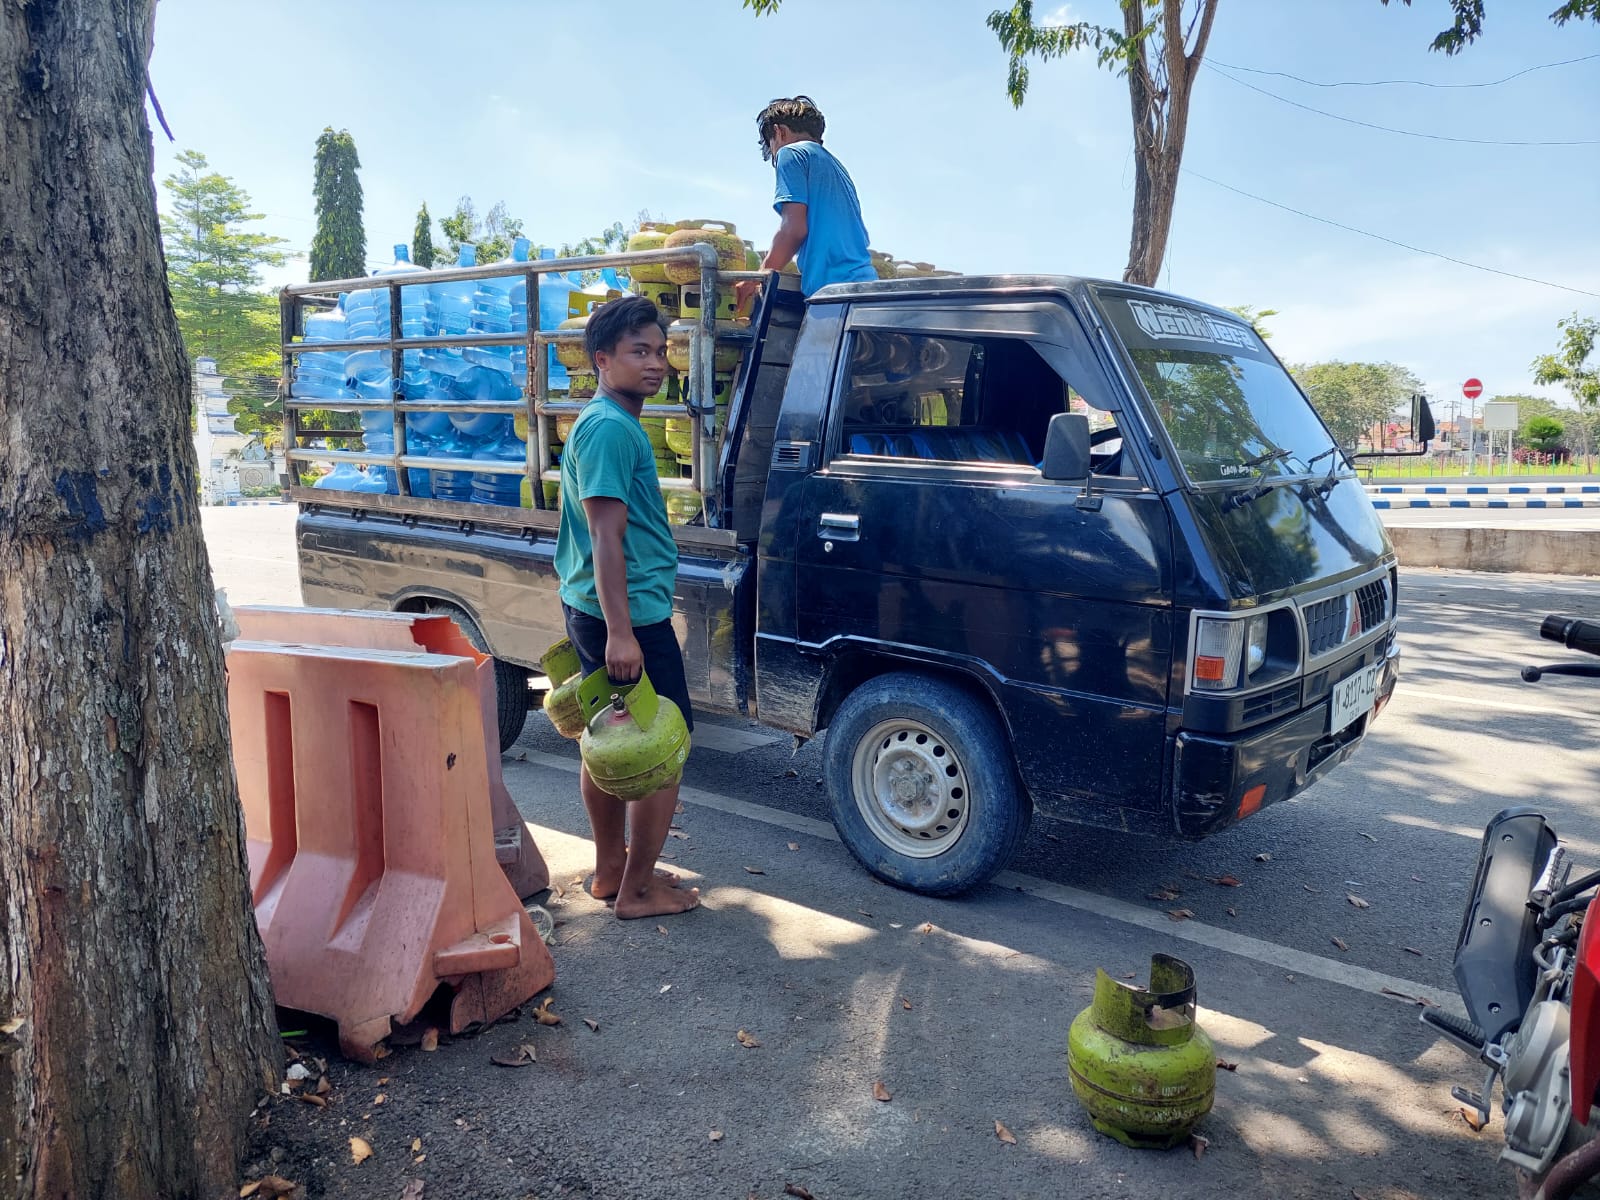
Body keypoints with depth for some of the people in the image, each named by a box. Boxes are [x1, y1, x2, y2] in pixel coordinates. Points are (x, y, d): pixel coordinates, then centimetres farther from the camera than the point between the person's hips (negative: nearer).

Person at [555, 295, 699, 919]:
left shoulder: (602, 422, 16)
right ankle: (638, 889, 9)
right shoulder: (611, 428, -17)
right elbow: (605, 535, -23)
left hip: (592, 610, 10)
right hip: (629, 612, -10)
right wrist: (621, 631, -27)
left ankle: (610, 870, 29)